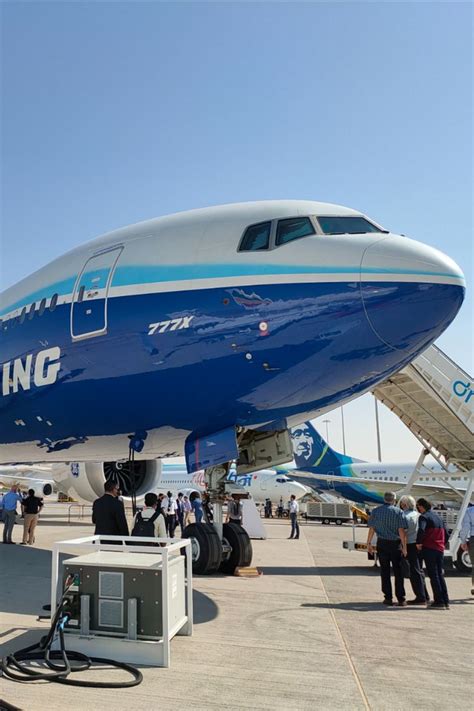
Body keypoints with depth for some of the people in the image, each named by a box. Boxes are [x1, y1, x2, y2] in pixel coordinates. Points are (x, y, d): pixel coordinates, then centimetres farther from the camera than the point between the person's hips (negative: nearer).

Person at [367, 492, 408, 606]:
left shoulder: (376, 511, 2)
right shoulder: (398, 512, -5)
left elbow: (371, 529, 2)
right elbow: (401, 530, -10)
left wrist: (369, 543, 9)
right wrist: (404, 546, -6)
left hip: (382, 543, 1)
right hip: (395, 544, -1)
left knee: (385, 571, 8)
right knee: (398, 571, 6)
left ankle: (388, 598, 10)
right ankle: (401, 599, 6)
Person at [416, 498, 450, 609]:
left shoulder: (424, 517, -6)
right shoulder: (439, 517, 19)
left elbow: (421, 530, -25)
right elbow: (446, 534, 22)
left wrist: (418, 543, -13)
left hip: (429, 549, -7)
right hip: (440, 550, 7)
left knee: (433, 575, -2)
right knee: (440, 575, 13)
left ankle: (439, 602, -2)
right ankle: (446, 602, 13)